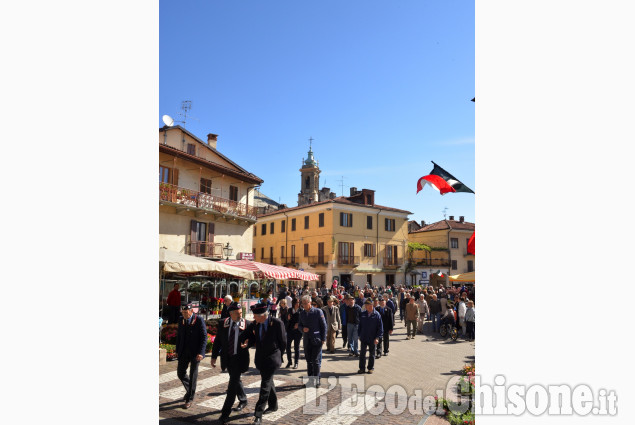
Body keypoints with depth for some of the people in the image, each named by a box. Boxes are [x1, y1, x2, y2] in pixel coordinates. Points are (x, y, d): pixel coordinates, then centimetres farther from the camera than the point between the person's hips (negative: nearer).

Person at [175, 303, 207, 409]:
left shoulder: (199, 320, -13)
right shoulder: (181, 321, 3)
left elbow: (204, 337, -13)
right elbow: (178, 336, 13)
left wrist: (201, 352, -19)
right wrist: (177, 351, 9)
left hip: (195, 352, -5)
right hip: (184, 352, 5)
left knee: (193, 375, 3)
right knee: (180, 373, 9)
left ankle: (189, 399, 17)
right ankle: (190, 390, 35)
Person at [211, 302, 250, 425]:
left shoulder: (246, 324, -12)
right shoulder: (223, 324, -3)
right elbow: (217, 341, 2)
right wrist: (214, 356, 0)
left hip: (239, 358, -4)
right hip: (227, 358, 4)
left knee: (233, 383, -6)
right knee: (235, 380, 21)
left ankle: (225, 412, 4)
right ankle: (243, 400, 45)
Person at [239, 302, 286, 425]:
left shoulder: (276, 323, -17)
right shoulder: (254, 324, -5)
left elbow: (283, 341, -7)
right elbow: (252, 338, 5)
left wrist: (278, 354, 2)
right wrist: (247, 343, -17)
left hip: (272, 358, -5)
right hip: (260, 358, 5)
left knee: (265, 385, -8)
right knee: (268, 381, 21)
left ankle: (258, 414, -2)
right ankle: (273, 405, 41)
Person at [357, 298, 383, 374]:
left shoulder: (376, 315, -10)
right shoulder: (362, 314, -1)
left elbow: (380, 327, -7)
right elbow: (359, 325, 9)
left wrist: (377, 337, -13)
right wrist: (359, 335, 7)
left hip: (372, 339, -2)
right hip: (363, 338, 2)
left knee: (372, 354, 12)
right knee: (362, 353, 5)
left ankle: (371, 368, 27)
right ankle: (362, 368, 18)